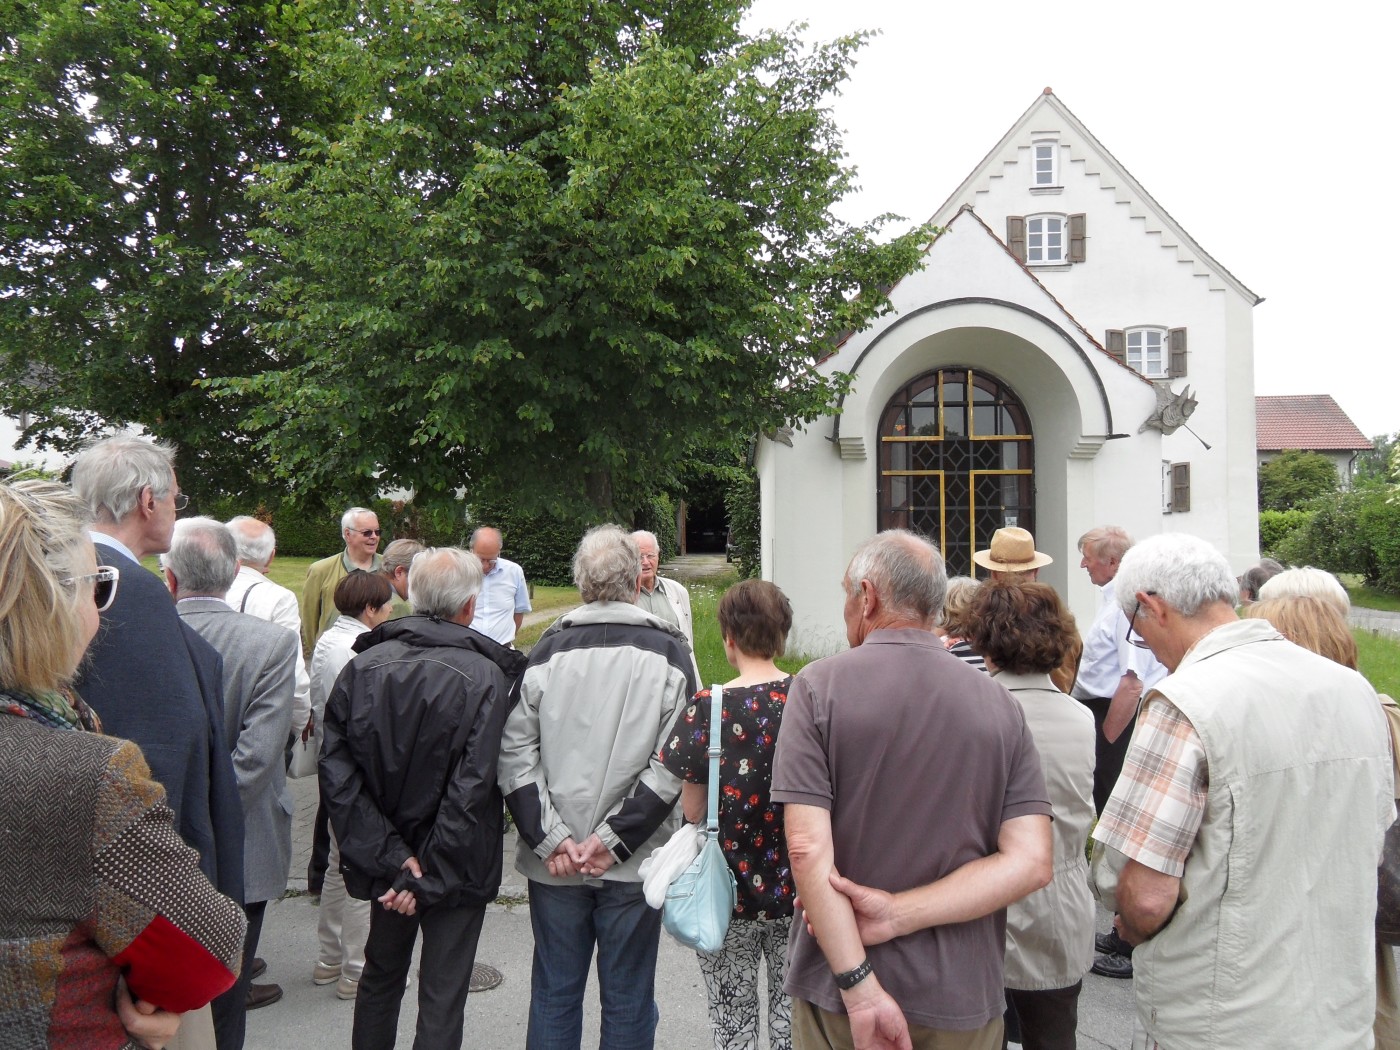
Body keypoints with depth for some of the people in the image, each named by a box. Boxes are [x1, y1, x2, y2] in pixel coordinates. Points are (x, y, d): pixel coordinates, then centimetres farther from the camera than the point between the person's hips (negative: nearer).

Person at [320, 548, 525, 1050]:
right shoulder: (484, 677, -19)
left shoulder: (362, 666, -7)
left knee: (380, 977, 25)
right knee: (442, 999, 10)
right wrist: (426, 877, -13)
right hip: (457, 870, -4)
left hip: (384, 862, 4)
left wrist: (392, 857, -11)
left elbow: (336, 772, -10)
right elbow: (471, 794, -22)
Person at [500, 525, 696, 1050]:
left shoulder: (547, 650, -2)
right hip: (635, 866, -1)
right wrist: (614, 839, -11)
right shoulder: (668, 652, -6)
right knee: (627, 998, 13)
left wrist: (551, 839, -7)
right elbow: (671, 764, -13)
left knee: (554, 994, 16)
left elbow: (515, 755, -6)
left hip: (554, 862, 2)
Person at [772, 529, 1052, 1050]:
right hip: (963, 999, 3)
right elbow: (1031, 862, -9)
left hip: (839, 993, -2)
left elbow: (807, 849, -19)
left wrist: (859, 987, -16)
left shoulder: (819, 685, -13)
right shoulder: (999, 704, -4)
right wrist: (900, 915, -12)